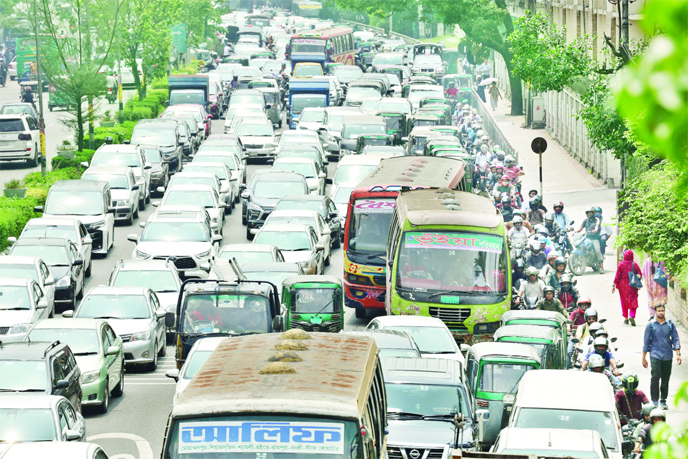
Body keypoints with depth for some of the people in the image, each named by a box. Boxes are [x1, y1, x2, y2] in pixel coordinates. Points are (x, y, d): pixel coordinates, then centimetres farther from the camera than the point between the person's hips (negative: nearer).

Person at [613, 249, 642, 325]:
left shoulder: (621, 264, -6)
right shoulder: (635, 265, -5)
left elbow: (617, 276, -7)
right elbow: (640, 275, -3)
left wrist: (614, 285, -3)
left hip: (622, 285, 1)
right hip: (632, 286, -1)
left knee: (624, 302, 13)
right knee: (633, 302, 1)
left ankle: (626, 318, 16)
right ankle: (632, 316, -21)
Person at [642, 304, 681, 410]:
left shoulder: (670, 324, 7)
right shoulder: (650, 325, 3)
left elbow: (675, 340, 8)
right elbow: (646, 342, 6)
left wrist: (678, 354, -3)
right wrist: (644, 358, 5)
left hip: (667, 356, 2)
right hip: (655, 356, -2)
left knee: (665, 379, 5)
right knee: (655, 377, -15)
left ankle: (663, 401, 15)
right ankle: (655, 401, -11)